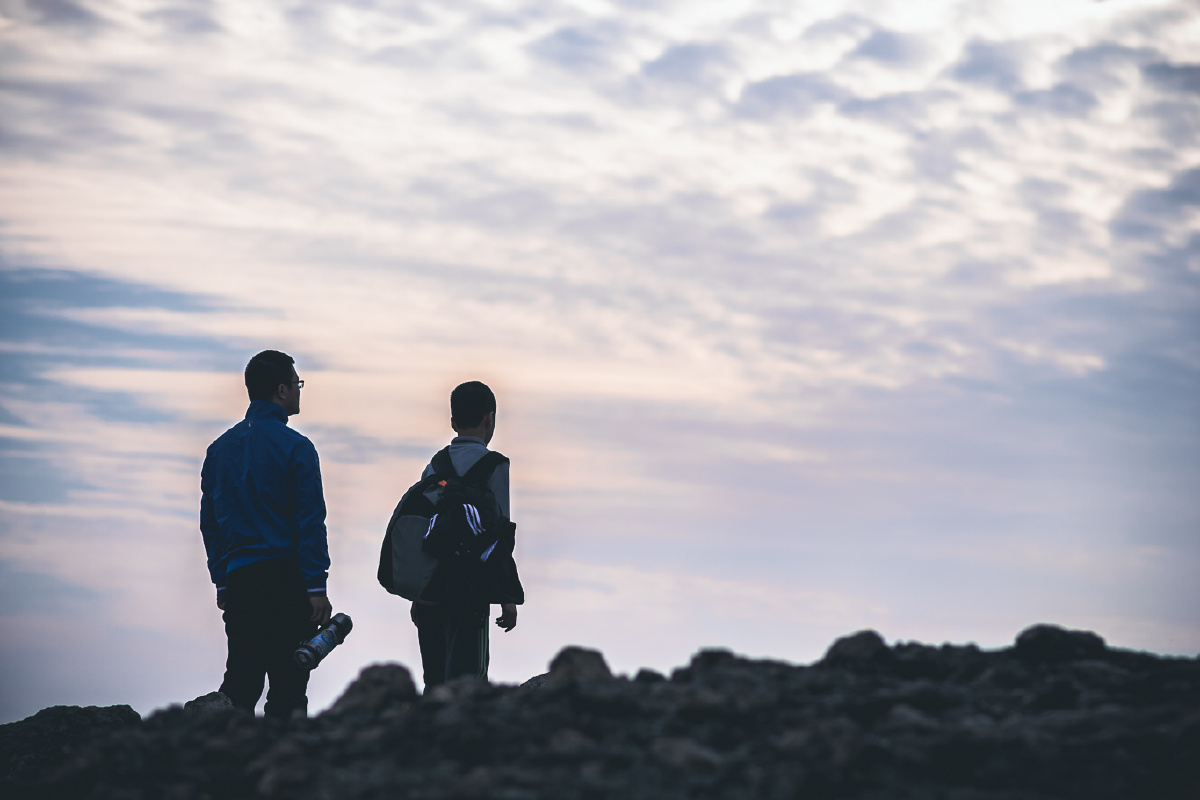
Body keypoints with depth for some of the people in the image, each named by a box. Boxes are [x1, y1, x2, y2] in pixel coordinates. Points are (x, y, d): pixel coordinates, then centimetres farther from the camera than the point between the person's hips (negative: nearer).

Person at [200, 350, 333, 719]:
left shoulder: (220, 448, 11)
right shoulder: (295, 447, -7)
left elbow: (210, 521, 14)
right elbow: (310, 521, -11)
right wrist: (316, 587, -10)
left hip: (238, 580, 6)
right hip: (287, 578, -6)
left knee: (240, 679, 10)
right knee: (288, 681, -2)